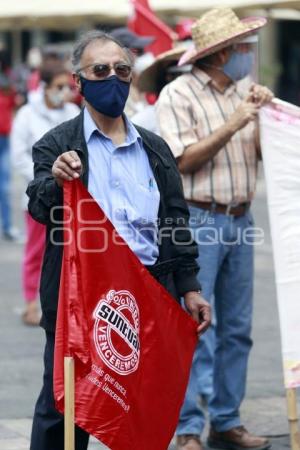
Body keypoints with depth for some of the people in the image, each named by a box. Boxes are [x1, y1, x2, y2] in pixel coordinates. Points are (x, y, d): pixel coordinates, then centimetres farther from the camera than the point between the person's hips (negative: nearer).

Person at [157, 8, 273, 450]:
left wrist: (266, 113, -5)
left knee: (237, 329, 9)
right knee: (195, 331, -6)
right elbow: (185, 160, -15)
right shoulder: (179, 94, -8)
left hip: (240, 221, 7)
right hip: (198, 220, -6)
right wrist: (234, 124, -19)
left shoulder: (243, 91, 10)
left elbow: (265, 153, 10)